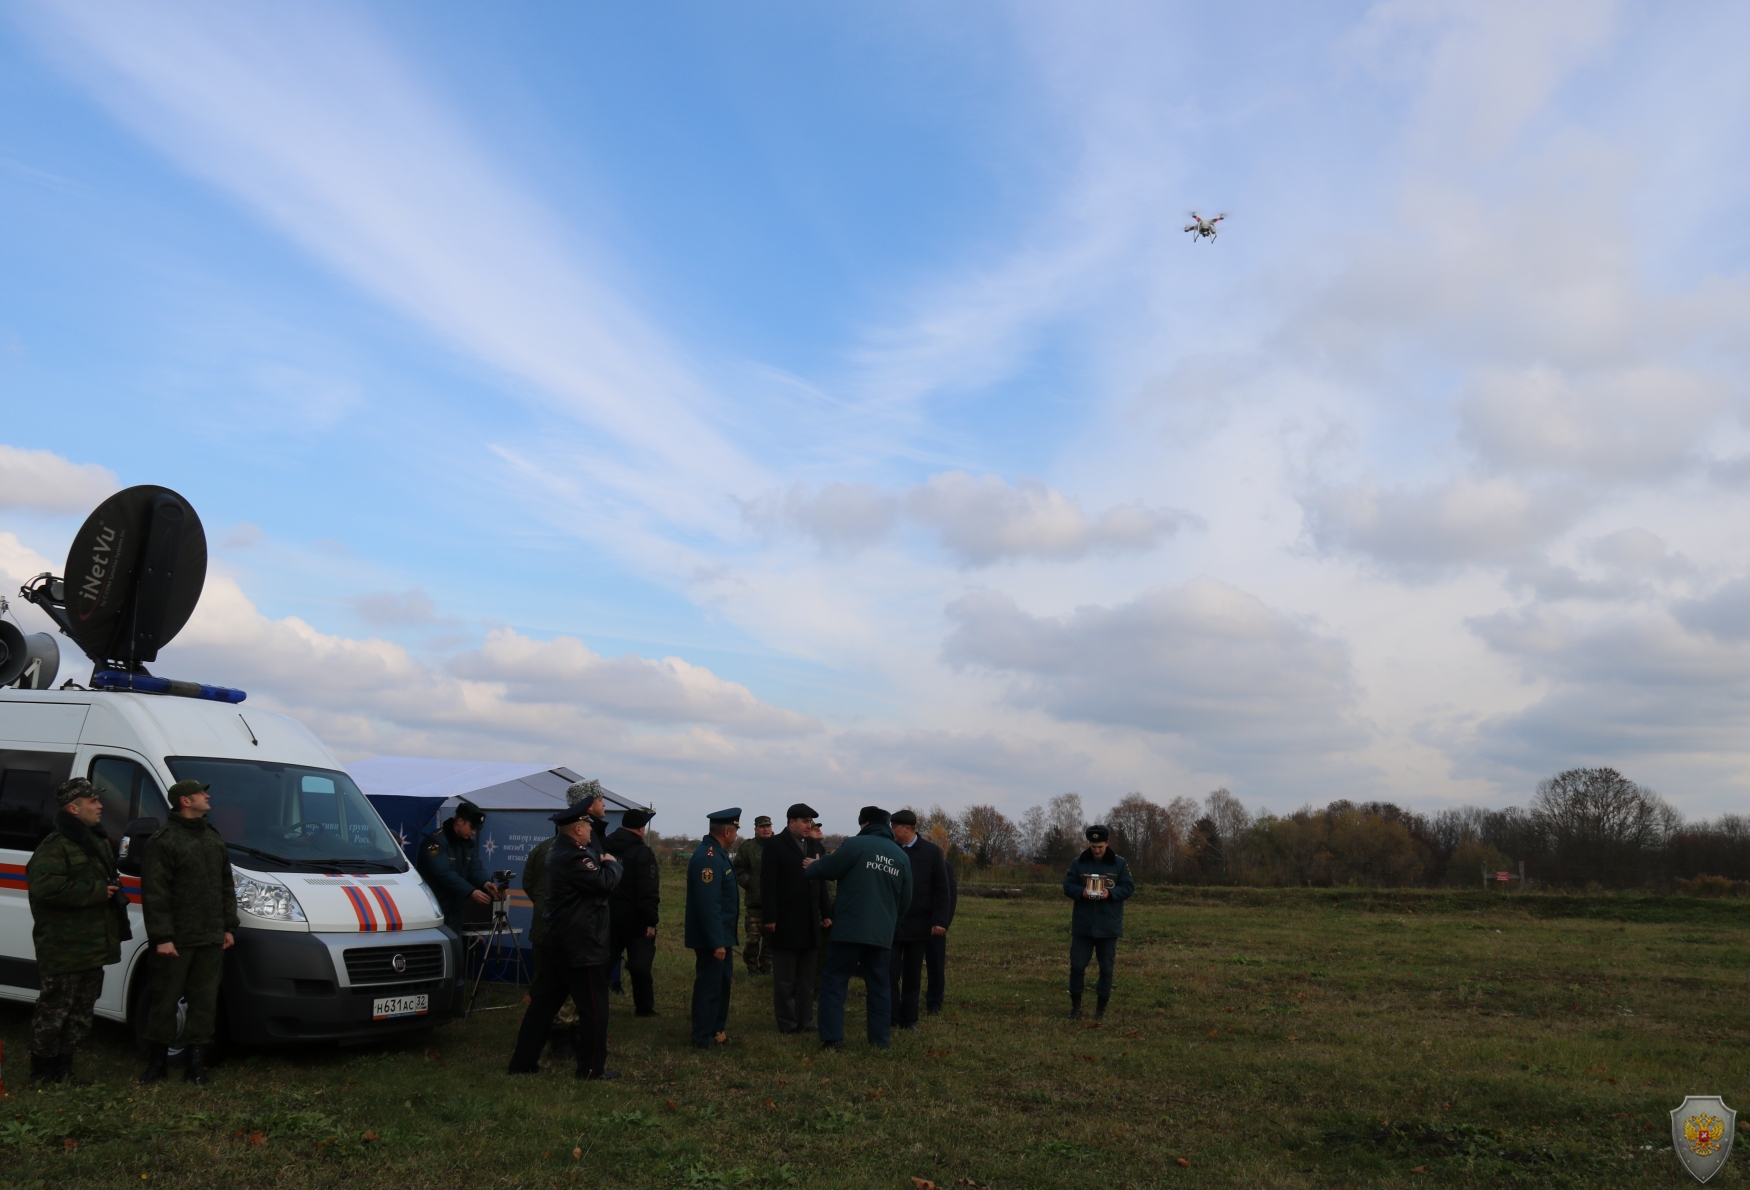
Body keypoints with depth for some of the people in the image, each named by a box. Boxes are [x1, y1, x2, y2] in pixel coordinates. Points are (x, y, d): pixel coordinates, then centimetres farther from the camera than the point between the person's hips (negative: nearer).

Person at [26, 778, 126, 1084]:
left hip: (92, 948, 9)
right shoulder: (54, 846, -13)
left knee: (80, 1015, 14)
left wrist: (113, 891, 9)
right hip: (64, 949, -9)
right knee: (53, 1013, -3)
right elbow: (45, 888, -26)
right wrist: (97, 892, -22)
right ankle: (42, 1074, 6)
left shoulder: (98, 843, 18)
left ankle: (63, 1069, 23)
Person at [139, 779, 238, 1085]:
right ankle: (157, 1061, 18)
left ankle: (195, 1062, 14)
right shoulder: (164, 841, -8)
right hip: (176, 940, -6)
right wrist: (161, 937, -17)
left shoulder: (215, 838, 14)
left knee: (204, 1001, 7)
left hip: (211, 939, 6)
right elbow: (154, 894, -12)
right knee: (165, 1001, 4)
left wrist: (228, 926, 13)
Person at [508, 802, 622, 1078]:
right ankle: (592, 1068, 6)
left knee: (544, 1001, 12)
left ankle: (523, 1061, 17)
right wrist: (611, 863, -5)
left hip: (560, 944, 10)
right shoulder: (573, 857, -22)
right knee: (593, 1006, 0)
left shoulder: (557, 853, 13)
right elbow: (605, 882, -23)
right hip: (582, 947, -10)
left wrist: (601, 864, 4)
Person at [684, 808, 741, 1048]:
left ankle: (717, 1031, 30)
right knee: (709, 986, 0)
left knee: (722, 983, 19)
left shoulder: (717, 854, 10)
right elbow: (708, 904, -27)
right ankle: (704, 1038, 10)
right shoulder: (708, 858, -23)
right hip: (711, 938, -11)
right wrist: (716, 942, -26)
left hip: (722, 935, 11)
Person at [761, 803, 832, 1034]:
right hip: (785, 923, -6)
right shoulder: (776, 845, -7)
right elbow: (768, 884, -12)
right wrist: (770, 918, -16)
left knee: (808, 978, 11)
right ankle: (787, 1024, 11)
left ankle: (805, 1021, 18)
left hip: (810, 923, 6)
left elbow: (821, 883, 14)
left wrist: (826, 913, 9)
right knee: (785, 979, 3)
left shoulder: (814, 845, 12)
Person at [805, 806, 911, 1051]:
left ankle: (832, 1038, -1)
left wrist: (812, 865, 20)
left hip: (850, 928, -5)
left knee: (834, 982, 3)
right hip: (882, 933, 5)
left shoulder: (856, 845, -7)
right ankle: (881, 1038, 13)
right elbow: (905, 900, 13)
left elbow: (826, 869, -2)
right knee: (878, 985, 14)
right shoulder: (901, 856, 10)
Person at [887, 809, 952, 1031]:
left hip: (918, 925, 0)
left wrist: (940, 921, -9)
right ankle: (891, 1019, 7)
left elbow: (941, 889, -1)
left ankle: (909, 1020, 18)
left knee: (912, 977, 9)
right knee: (890, 974, -2)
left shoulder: (932, 852, -1)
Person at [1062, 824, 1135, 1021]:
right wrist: (1081, 892, -18)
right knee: (1077, 965, 1)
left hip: (1109, 928, 0)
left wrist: (1110, 893, -18)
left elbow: (1129, 886, -1)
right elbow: (1067, 885, 2)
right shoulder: (1079, 862, 1)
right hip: (1082, 925, 1)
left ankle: (1101, 1008, 17)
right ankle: (1075, 1006, 15)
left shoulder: (1119, 863, -1)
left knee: (1106, 968, 6)